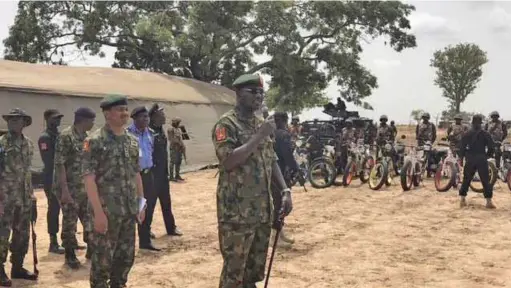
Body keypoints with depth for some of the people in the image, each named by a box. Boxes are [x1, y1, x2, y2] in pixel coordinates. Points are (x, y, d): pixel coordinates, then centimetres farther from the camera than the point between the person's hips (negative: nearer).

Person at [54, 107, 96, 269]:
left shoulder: (86, 137, 9)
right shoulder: (66, 137, -15)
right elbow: (59, 164, -18)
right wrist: (64, 189, -22)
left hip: (86, 187, 7)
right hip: (70, 188, -7)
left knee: (90, 218, 11)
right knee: (70, 222, 3)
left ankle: (91, 249, 25)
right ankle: (70, 255, 15)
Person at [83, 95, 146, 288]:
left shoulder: (132, 141, 9)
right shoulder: (95, 141, -11)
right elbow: (88, 178, -15)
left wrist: (141, 202, 12)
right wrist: (98, 212, -20)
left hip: (130, 210, 6)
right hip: (107, 210, -6)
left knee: (126, 256, 14)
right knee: (103, 258, 3)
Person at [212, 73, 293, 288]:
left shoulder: (260, 124, 13)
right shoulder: (226, 124, -10)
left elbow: (272, 162, 17)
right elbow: (228, 161, -24)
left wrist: (285, 191, 4)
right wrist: (259, 137, -21)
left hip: (262, 210, 8)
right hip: (237, 212, -7)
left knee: (255, 270, 16)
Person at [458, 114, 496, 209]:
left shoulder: (467, 134, -1)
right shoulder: (485, 134, -3)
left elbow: (462, 146, -4)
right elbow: (491, 147, -4)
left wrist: (461, 157, 7)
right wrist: (487, 155, 12)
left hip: (470, 159, 1)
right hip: (482, 159, -1)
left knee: (466, 180, 12)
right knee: (486, 180, 3)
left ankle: (462, 200, 11)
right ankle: (489, 201, 0)